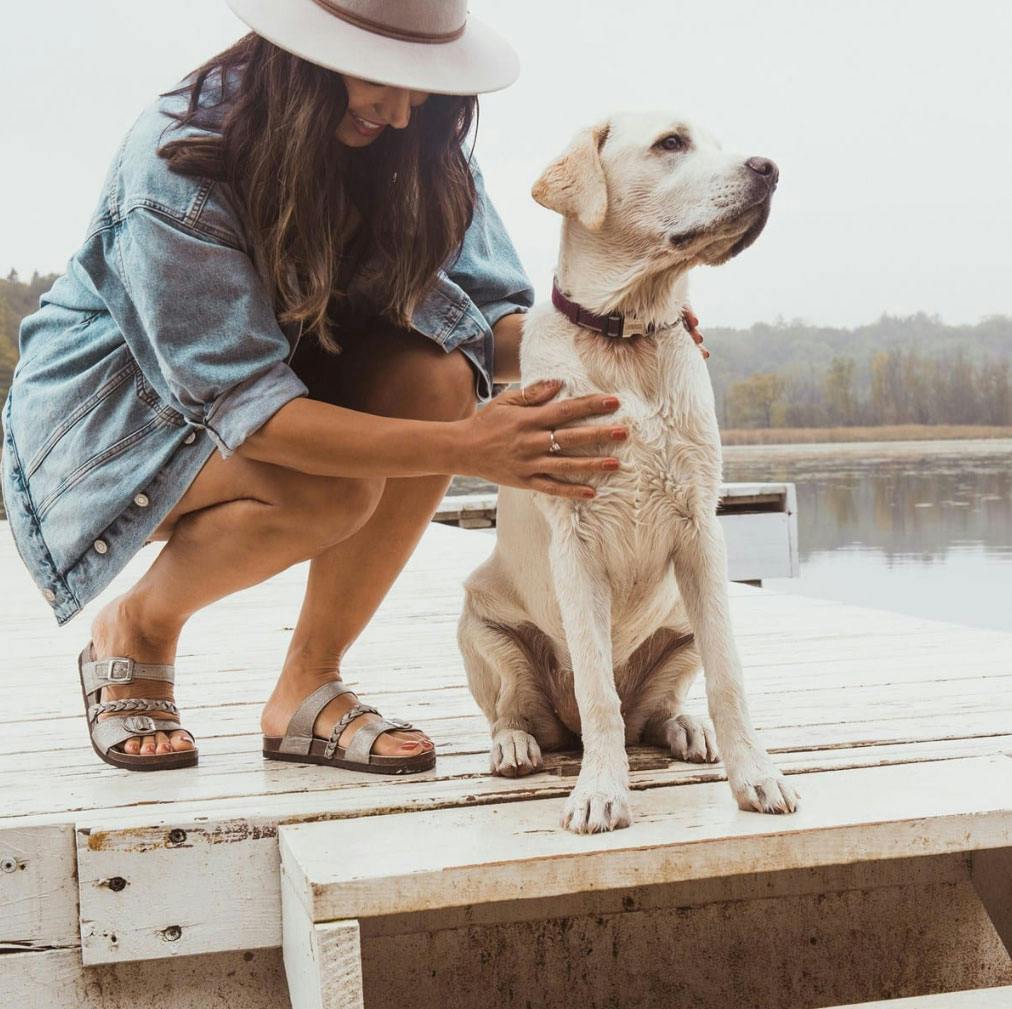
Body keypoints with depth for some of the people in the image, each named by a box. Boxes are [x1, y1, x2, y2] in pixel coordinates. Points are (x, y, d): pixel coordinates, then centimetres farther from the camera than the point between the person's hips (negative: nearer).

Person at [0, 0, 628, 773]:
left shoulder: (418, 150, -12)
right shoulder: (179, 163, -30)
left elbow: (491, 315, -11)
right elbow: (244, 402, -35)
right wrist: (462, 449, -44)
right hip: (111, 410, -5)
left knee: (437, 377, -25)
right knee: (328, 488, -34)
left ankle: (309, 688, -13)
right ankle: (135, 632, -3)